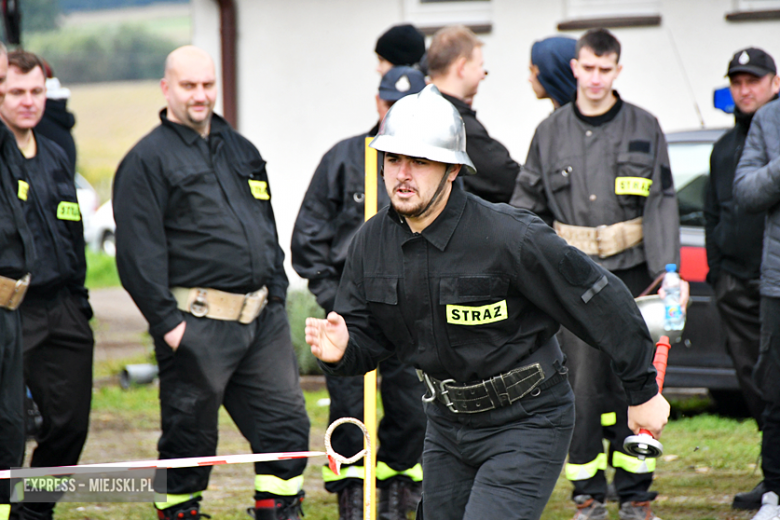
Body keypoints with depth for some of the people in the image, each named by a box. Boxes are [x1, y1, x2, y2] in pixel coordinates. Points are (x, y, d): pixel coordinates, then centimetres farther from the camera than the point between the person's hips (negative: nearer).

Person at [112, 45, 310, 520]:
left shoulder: (241, 151, 18)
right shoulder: (147, 160, -5)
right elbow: (138, 252, -11)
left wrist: (277, 291, 16)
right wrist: (166, 321, -16)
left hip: (263, 319, 6)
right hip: (197, 325, -6)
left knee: (286, 423, 4)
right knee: (190, 436, 1)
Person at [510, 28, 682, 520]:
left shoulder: (644, 129, 5)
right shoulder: (552, 132, 7)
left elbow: (662, 203, 4)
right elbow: (527, 204, 11)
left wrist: (669, 268, -5)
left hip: (631, 272, 0)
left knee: (633, 383, 2)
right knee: (583, 385, -3)